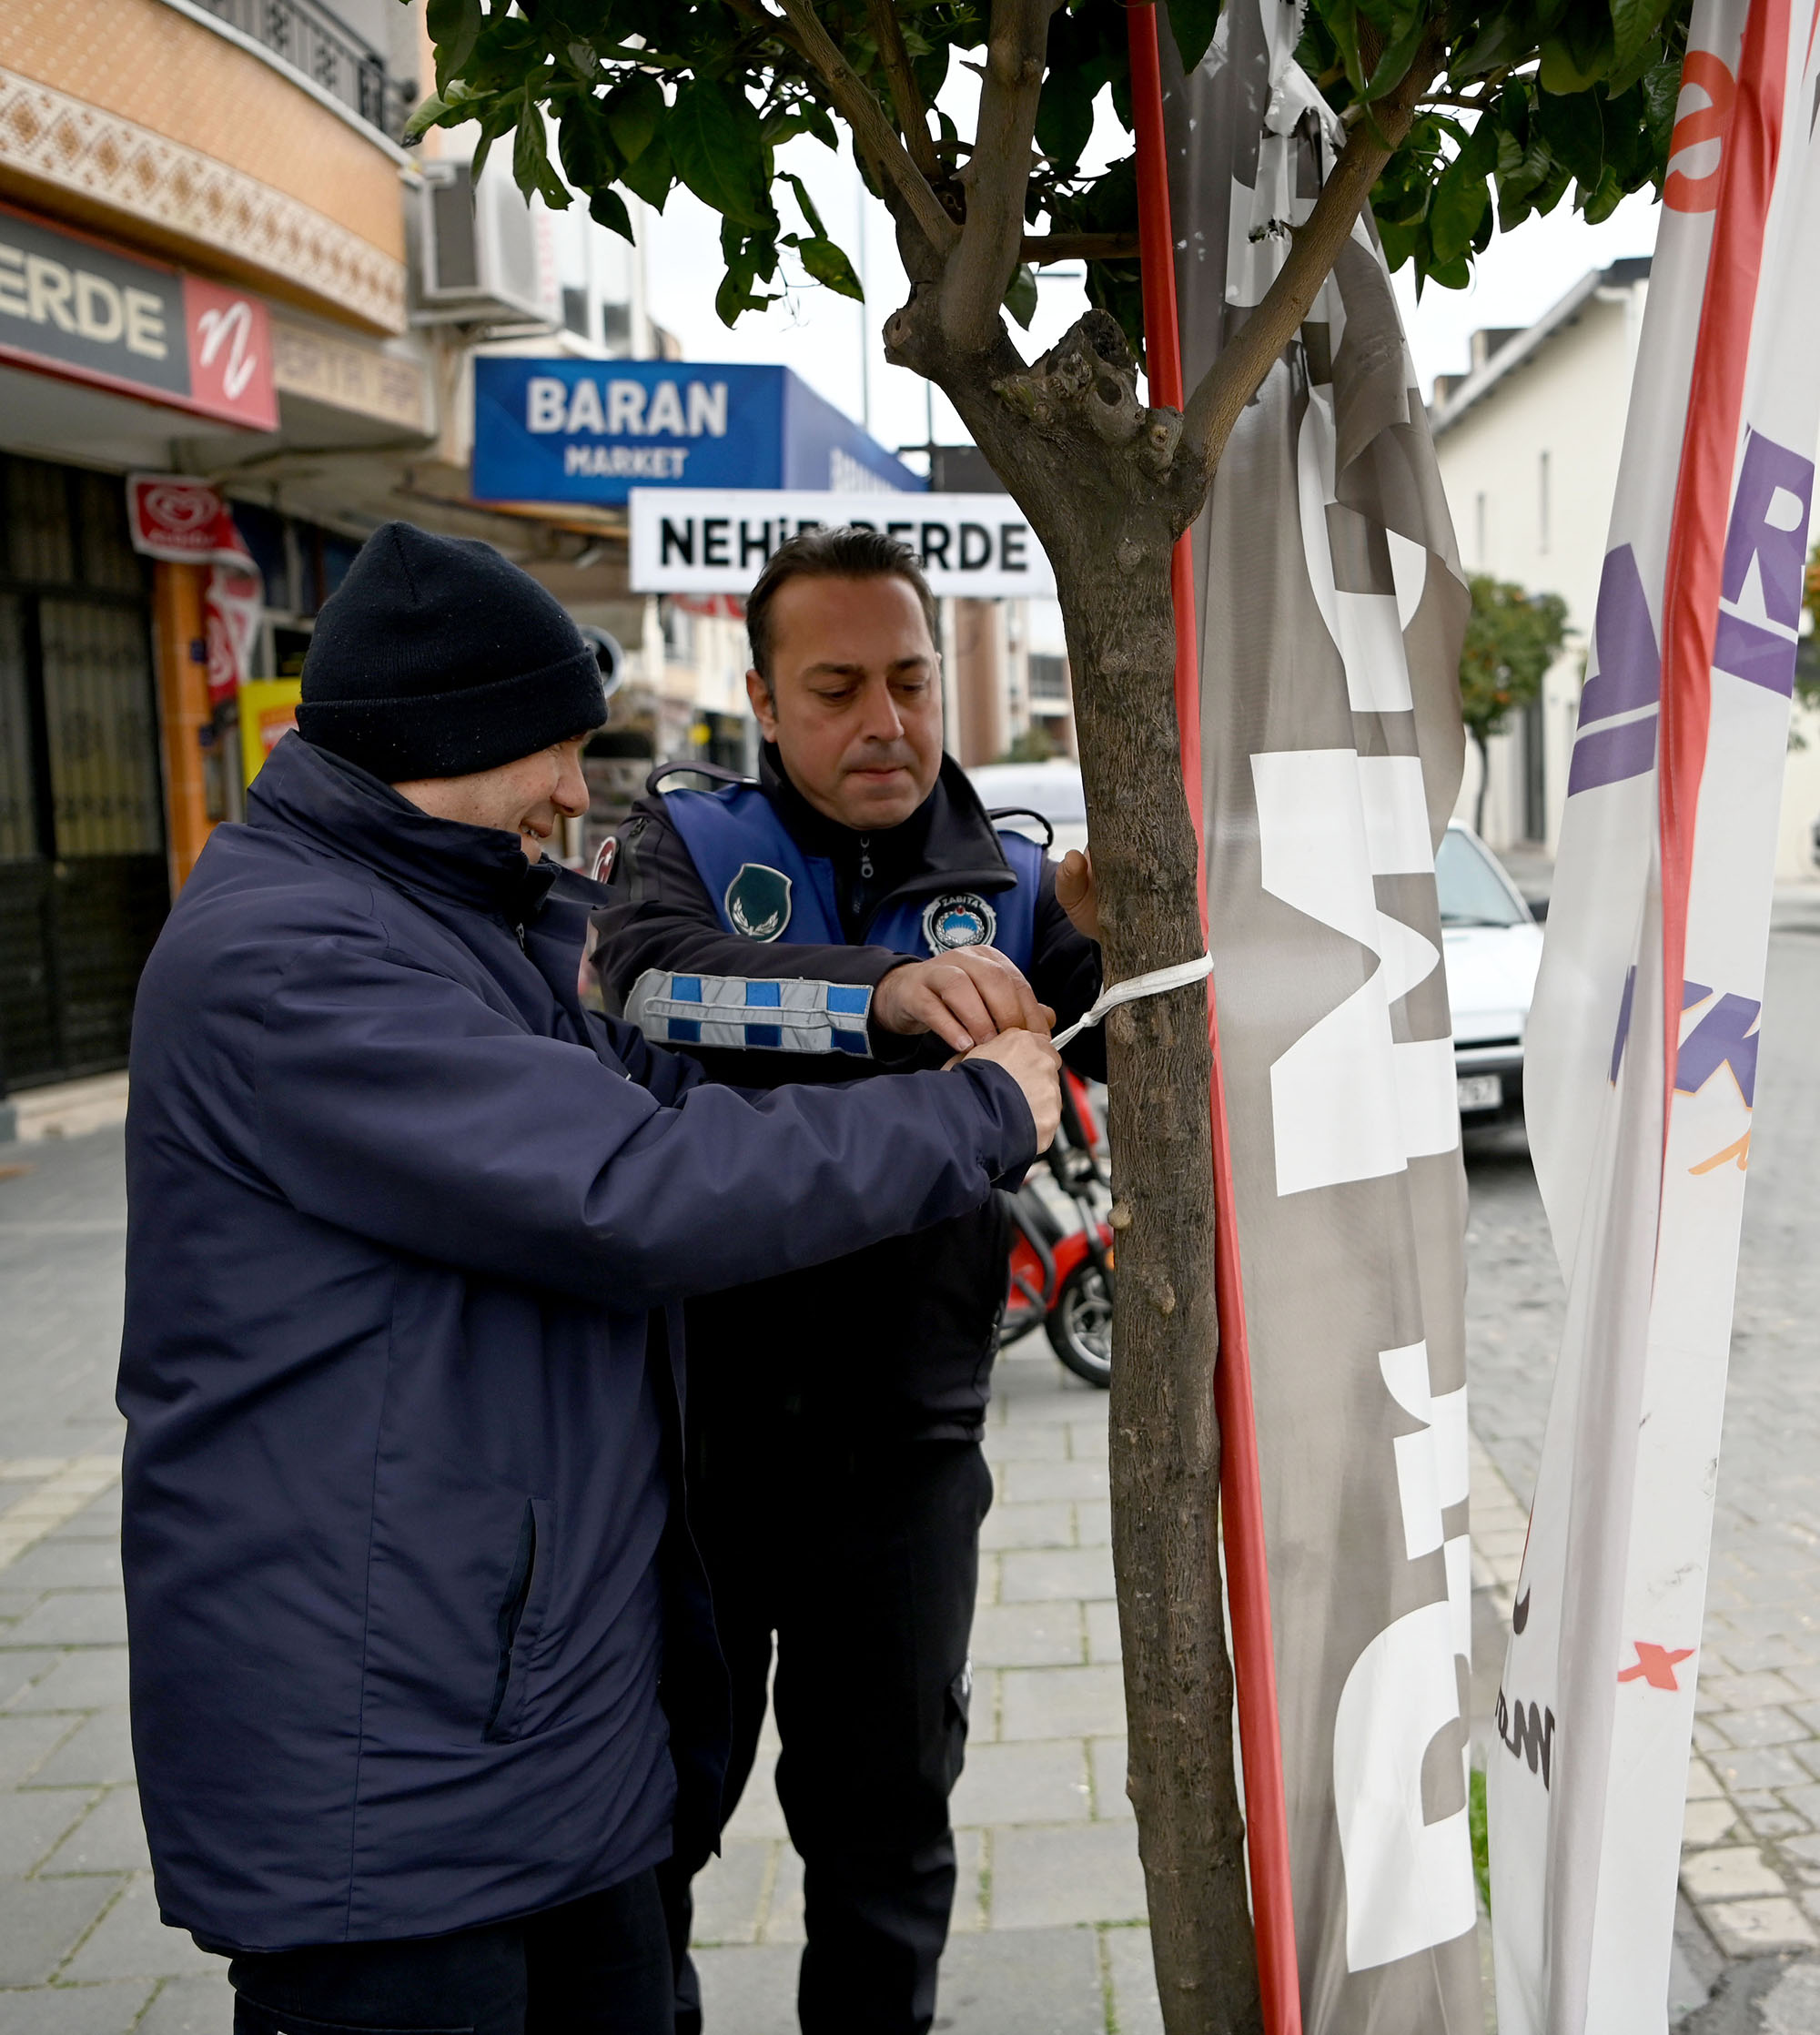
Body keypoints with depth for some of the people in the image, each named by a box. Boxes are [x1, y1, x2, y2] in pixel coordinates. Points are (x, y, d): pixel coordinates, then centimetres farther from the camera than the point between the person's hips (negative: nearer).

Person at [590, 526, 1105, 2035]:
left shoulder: (1007, 888, 4)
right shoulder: (685, 846, -2)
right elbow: (656, 992, -23)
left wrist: (1112, 939, -28)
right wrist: (892, 993, -40)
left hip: (902, 1443, 1)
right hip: (687, 1415, -1)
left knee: (886, 1820, 16)